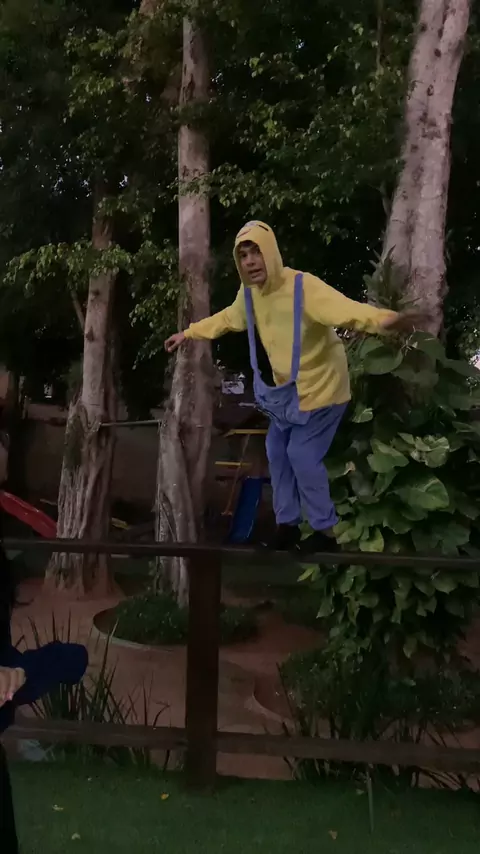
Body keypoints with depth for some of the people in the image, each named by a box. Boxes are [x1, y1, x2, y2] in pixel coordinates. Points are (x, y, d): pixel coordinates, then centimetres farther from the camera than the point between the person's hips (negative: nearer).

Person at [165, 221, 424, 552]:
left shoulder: (304, 286, -29)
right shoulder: (249, 294, -4)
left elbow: (346, 309, -45)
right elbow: (224, 319, 17)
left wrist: (385, 319, -65)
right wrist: (188, 333, 25)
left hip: (320, 385, -8)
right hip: (285, 388, 8)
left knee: (303, 455, -9)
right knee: (278, 452, 13)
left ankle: (325, 531, 10)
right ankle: (287, 524, 29)